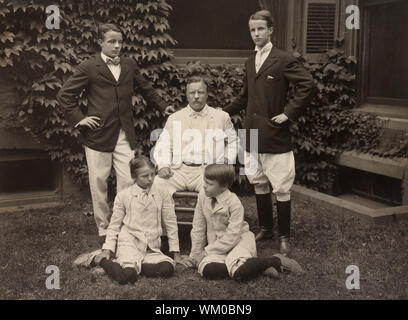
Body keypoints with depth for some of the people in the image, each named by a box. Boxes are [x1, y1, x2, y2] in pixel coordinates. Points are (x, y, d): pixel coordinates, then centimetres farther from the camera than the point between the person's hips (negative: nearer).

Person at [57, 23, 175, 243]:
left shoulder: (129, 65, 12)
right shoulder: (89, 68, 0)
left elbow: (145, 89, 27)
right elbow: (65, 95, 2)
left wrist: (163, 106, 24)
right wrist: (79, 119, -5)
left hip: (125, 135, 3)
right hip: (98, 134, -3)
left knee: (128, 182, -3)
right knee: (99, 183, 4)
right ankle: (103, 230, 17)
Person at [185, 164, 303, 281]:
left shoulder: (234, 203, -19)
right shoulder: (203, 196, -4)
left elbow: (232, 237, -20)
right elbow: (198, 227, 5)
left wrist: (207, 251, -17)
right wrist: (195, 254, 5)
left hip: (238, 240, -5)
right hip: (217, 245, 5)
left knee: (239, 272, -35)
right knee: (207, 269, -27)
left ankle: (276, 260, -9)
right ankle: (254, 267, -16)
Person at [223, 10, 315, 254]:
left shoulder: (284, 60, -7)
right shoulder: (250, 63, 14)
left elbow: (307, 84, -15)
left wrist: (289, 113, -16)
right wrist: (224, 112, 17)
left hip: (276, 136, -7)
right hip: (253, 135, 7)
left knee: (282, 188, 0)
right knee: (259, 185, 15)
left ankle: (284, 236, 12)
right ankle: (266, 229, 30)